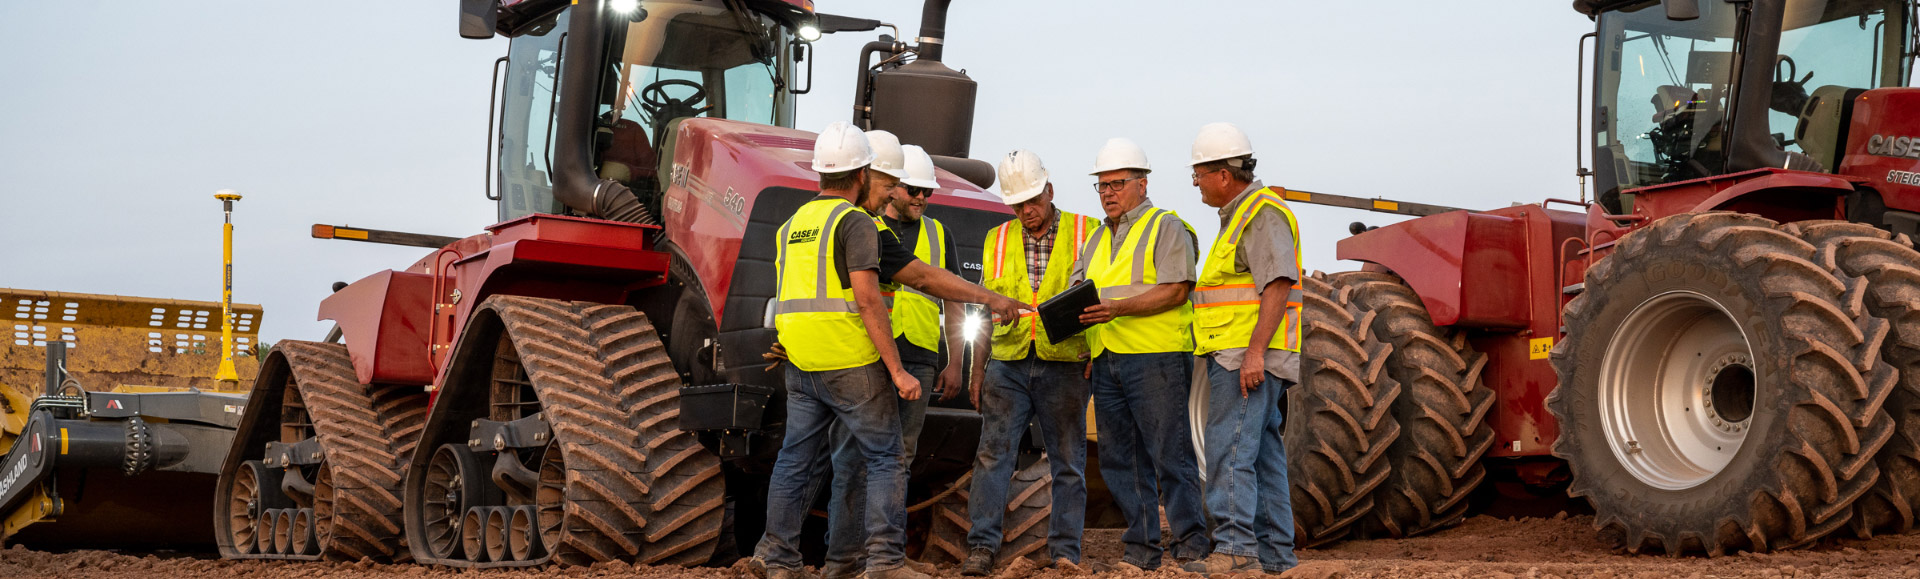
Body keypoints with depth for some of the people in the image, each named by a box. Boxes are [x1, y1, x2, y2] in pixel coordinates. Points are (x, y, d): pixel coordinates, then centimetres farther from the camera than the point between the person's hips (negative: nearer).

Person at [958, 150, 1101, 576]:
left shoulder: (1085, 233, 5)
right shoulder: (997, 241, 14)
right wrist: (978, 370, 11)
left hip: (1064, 364, -2)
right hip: (1008, 362, 2)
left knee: (1068, 461, 2)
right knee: (994, 453, -5)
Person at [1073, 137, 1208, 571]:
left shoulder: (1166, 227, 1)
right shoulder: (1098, 240, 24)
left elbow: (1175, 291, -11)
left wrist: (1119, 308, -21)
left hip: (1156, 356, -7)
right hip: (1107, 361, 8)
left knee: (1170, 454, -9)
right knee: (1120, 458, 6)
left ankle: (1191, 546, -6)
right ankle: (1141, 549, 12)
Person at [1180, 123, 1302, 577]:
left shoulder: (1263, 213, -11)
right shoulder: (1240, 216, 22)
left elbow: (1278, 284, -21)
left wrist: (1255, 351, -27)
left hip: (1248, 358, -11)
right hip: (1238, 357, 11)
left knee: (1229, 451, -15)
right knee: (1261, 454, 11)